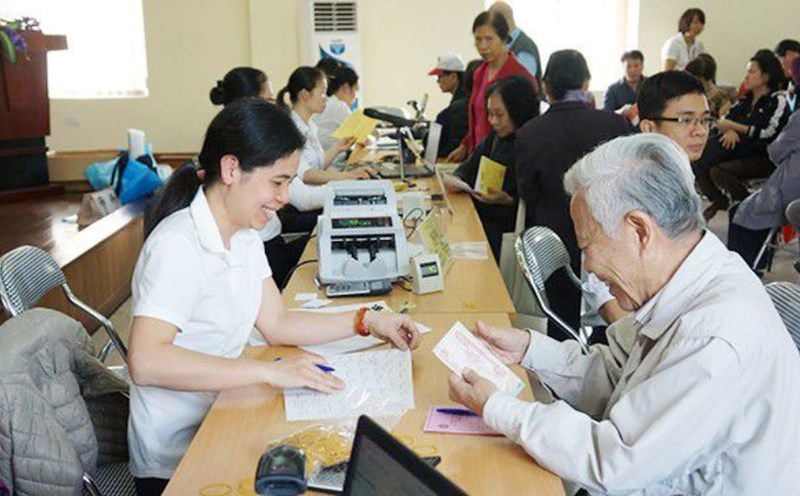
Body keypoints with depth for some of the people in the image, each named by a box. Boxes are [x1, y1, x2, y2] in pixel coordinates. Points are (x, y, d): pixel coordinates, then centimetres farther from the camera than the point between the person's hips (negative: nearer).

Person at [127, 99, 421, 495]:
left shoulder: (244, 235, 6)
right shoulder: (177, 244, -23)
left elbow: (276, 323, 8)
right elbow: (146, 362, -33)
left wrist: (367, 322, 0)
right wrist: (269, 371, -35)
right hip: (177, 458, -7)